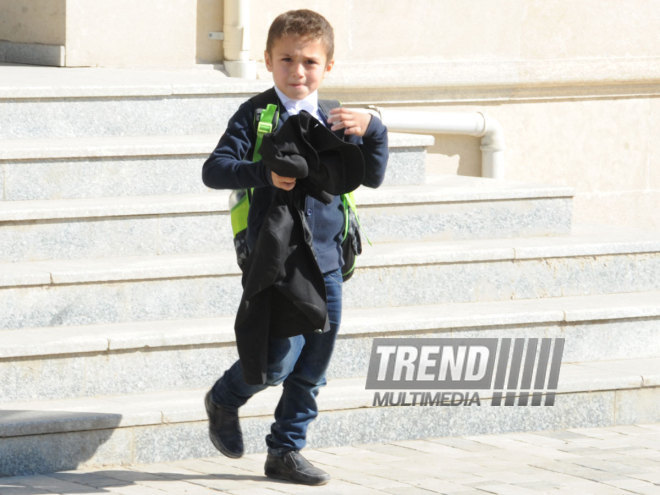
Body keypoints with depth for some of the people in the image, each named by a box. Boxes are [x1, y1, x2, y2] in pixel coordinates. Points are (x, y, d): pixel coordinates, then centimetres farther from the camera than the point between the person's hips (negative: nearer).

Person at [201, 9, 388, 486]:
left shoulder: (333, 121, 12)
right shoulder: (256, 116, -2)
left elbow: (372, 176, 8)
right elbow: (214, 169, -9)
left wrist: (373, 130, -9)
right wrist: (264, 174, -25)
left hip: (326, 262, 5)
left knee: (312, 368, 7)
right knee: (281, 355, -13)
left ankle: (286, 450, 20)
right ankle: (224, 400, 15)